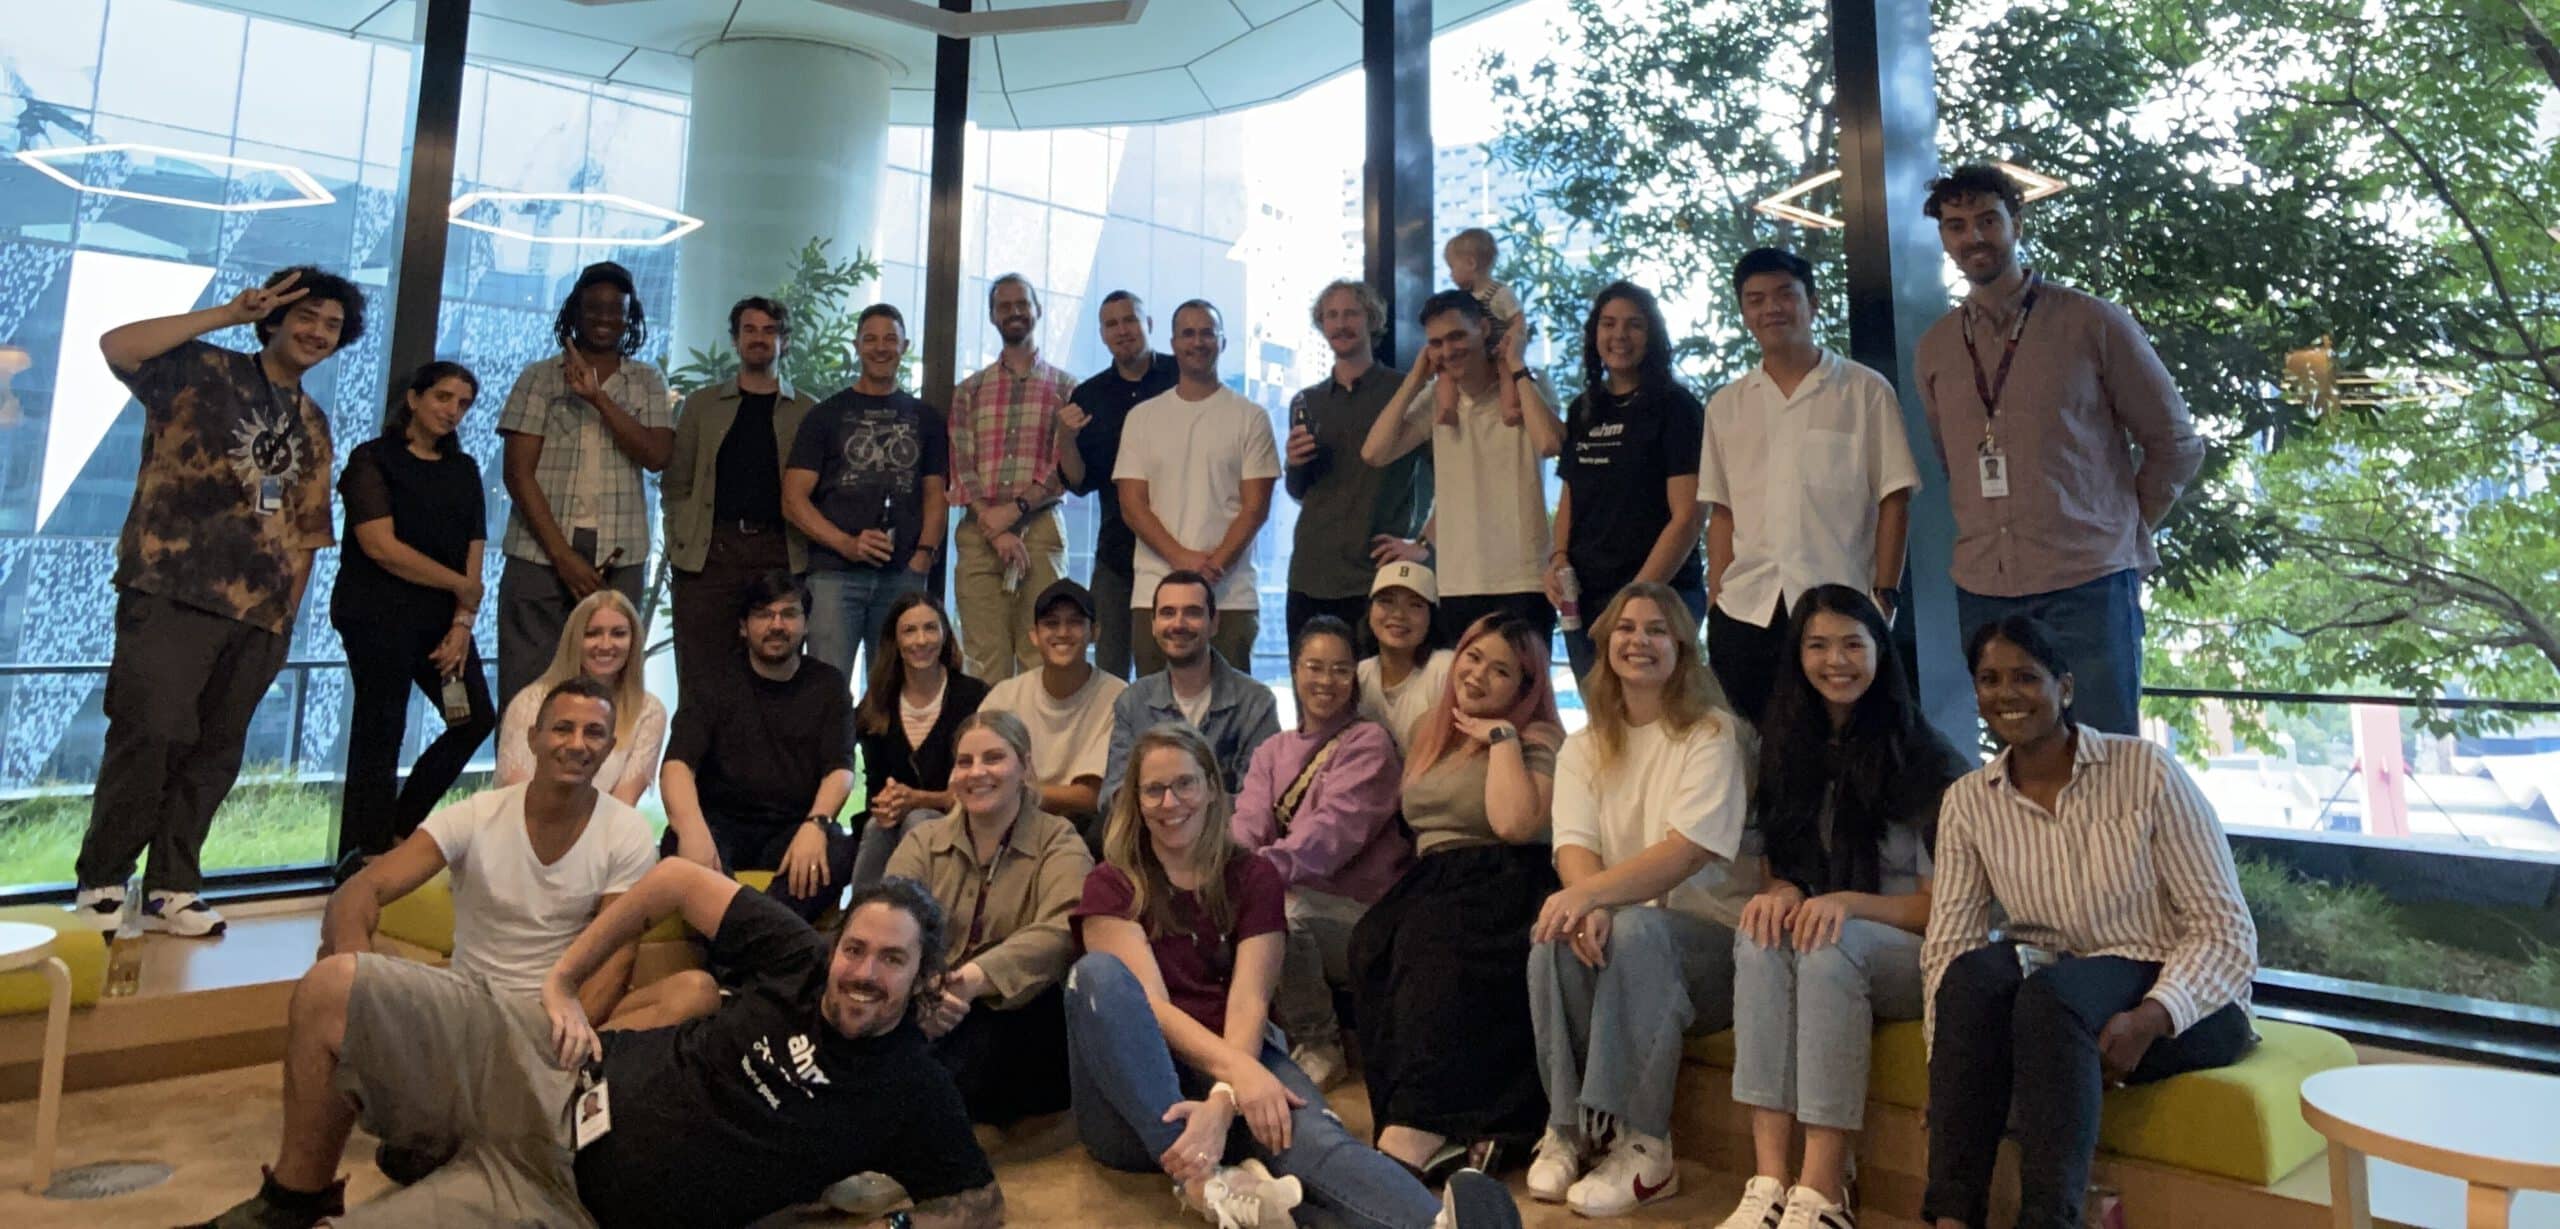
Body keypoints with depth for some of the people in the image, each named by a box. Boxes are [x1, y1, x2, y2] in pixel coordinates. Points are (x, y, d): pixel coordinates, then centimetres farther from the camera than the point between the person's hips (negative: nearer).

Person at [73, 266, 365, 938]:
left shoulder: (313, 425, 18)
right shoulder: (202, 371, 4)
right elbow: (116, 346, -17)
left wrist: (288, 615, 10)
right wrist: (229, 314, -13)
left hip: (259, 612, 5)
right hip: (172, 593, -5)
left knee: (214, 753, 7)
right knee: (150, 735, -9)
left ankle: (172, 889, 16)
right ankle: (101, 883, 7)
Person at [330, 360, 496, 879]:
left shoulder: (464, 470, 15)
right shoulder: (373, 459, -1)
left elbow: (473, 553, 8)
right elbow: (380, 545, -12)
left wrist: (462, 623, -4)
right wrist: (460, 585, -10)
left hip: (443, 618, 6)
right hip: (379, 615, -6)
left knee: (477, 718, 0)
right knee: (381, 734, -4)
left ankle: (398, 830, 16)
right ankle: (364, 858, 6)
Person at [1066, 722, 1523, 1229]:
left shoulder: (1253, 879, 8)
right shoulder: (1110, 886, 4)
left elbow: (1249, 1000, -7)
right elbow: (1148, 1002, -11)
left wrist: (1223, 1102, -27)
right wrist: (1238, 1070, -29)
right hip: (1132, 1104, 0)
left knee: (1306, 1130, -33)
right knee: (1098, 972, -29)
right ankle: (1205, 1182, -40)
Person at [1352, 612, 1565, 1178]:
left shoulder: (1537, 739, 2)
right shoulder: (1431, 735, 22)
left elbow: (1515, 824, -16)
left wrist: (1502, 737, -8)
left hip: (1503, 891, -6)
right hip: (1430, 885, 6)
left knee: (1435, 949, -35)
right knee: (1373, 944, -25)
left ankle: (1413, 1136, -39)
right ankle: (1462, 1128, -30)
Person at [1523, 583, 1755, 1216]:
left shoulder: (1712, 733, -4)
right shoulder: (1584, 748, 11)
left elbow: (1689, 850, -18)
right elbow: (1574, 845, -5)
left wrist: (1591, 893, -32)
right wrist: (1589, 904, -29)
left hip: (1708, 934, -3)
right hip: (1622, 937, 4)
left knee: (1637, 929, -35)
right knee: (1555, 937, -29)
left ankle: (1642, 1148, -25)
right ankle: (1568, 1127, -15)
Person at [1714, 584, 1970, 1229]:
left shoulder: (1927, 760, -7)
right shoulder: (1790, 751, 8)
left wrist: (1850, 903, -25)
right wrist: (1783, 893, -15)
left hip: (1917, 956, -4)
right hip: (1826, 931, 4)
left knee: (1832, 945, -36)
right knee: (1761, 934, -30)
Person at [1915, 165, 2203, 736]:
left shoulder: (2093, 323, 1)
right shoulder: (1933, 350, 10)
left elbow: (2177, 443, 7)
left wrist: (2124, 531, 4)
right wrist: (1986, 536, 10)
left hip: (2088, 584, -3)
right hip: (1983, 589, 3)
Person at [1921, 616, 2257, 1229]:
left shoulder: (2145, 770, -9)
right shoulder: (1968, 801, 1)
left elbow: (2227, 933, -9)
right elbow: (1945, 943, -5)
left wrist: (2149, 1019, -26)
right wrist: (1948, 1074, -19)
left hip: (2180, 1006, -3)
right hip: (2048, 993, 3)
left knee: (2053, 992, -34)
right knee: (1975, 971, -30)